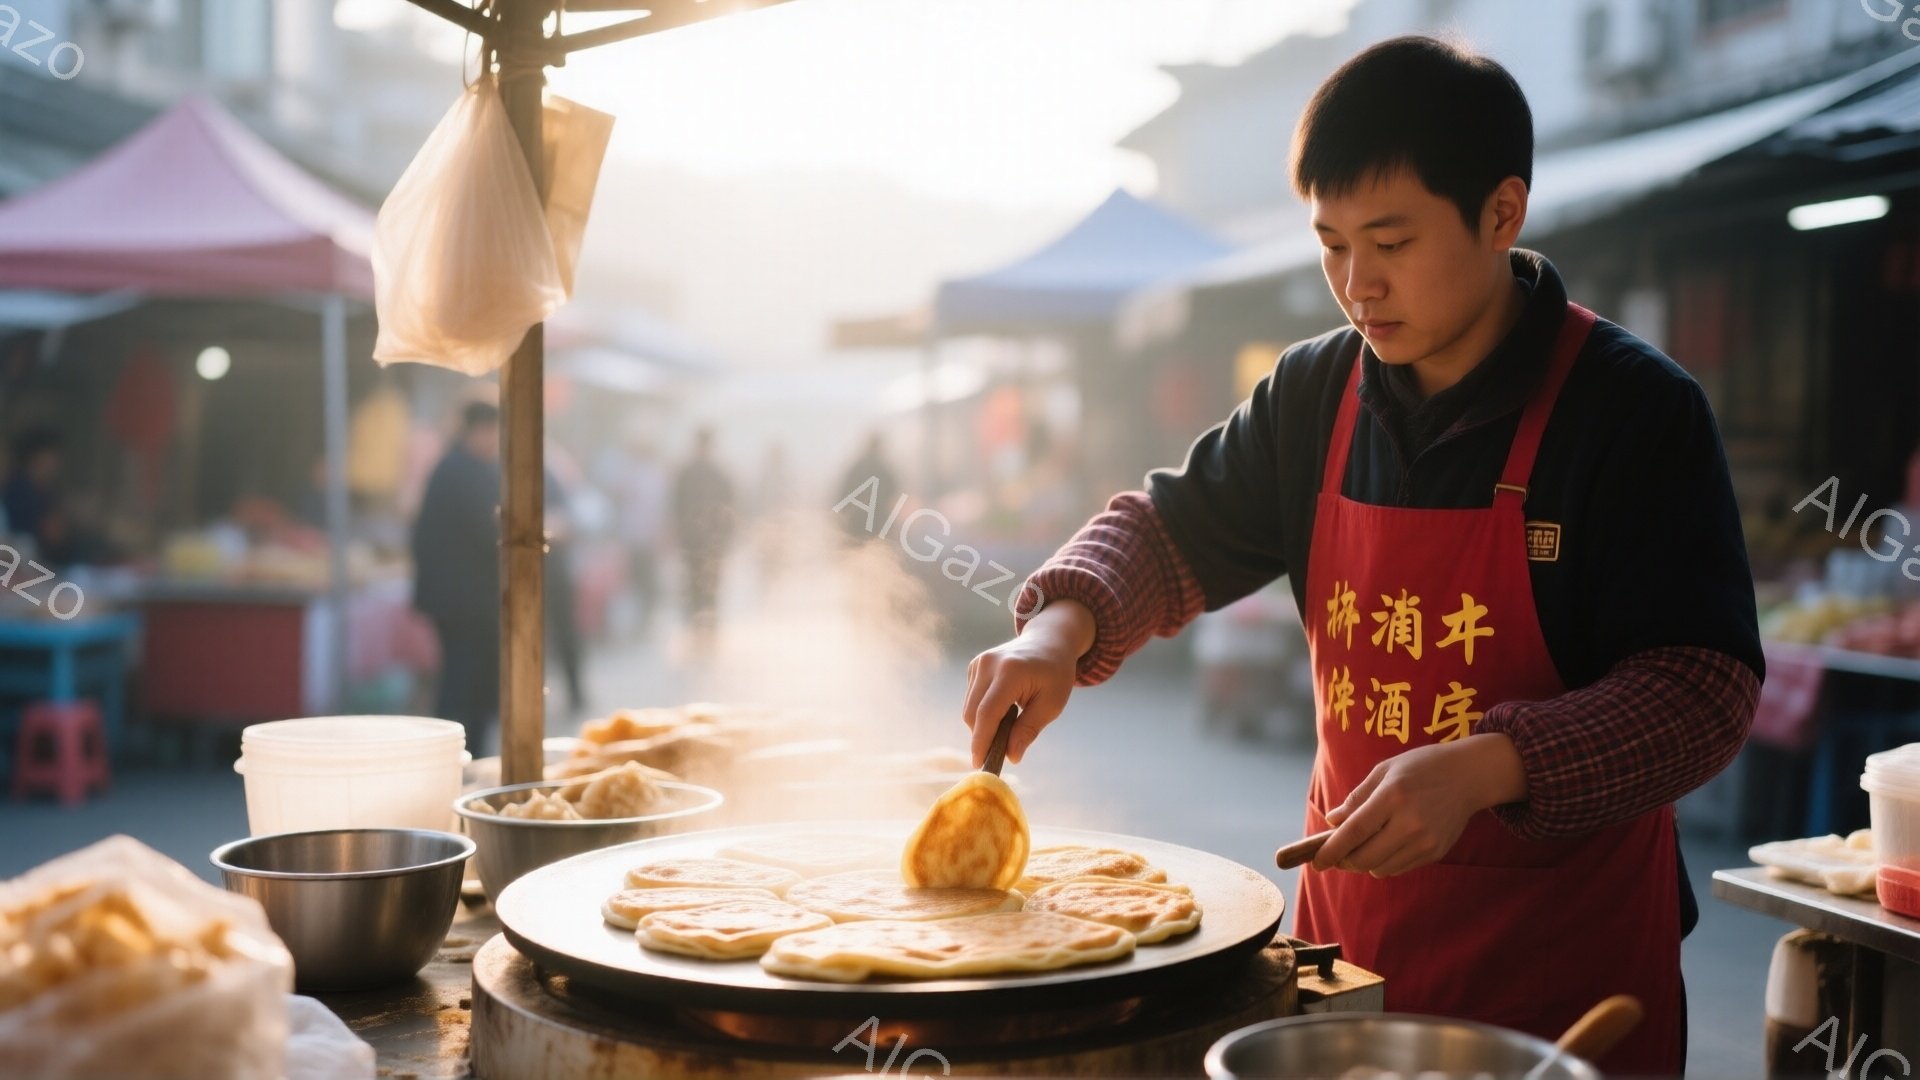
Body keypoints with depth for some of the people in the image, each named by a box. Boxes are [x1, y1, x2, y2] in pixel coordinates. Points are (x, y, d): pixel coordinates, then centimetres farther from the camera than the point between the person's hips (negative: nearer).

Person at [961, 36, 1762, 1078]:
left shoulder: (1634, 407, -14)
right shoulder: (1316, 392, 1)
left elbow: (1704, 688, -17)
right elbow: (1170, 531, 12)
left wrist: (1483, 768, -29)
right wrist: (1062, 624, -7)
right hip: (1350, 916, 5)